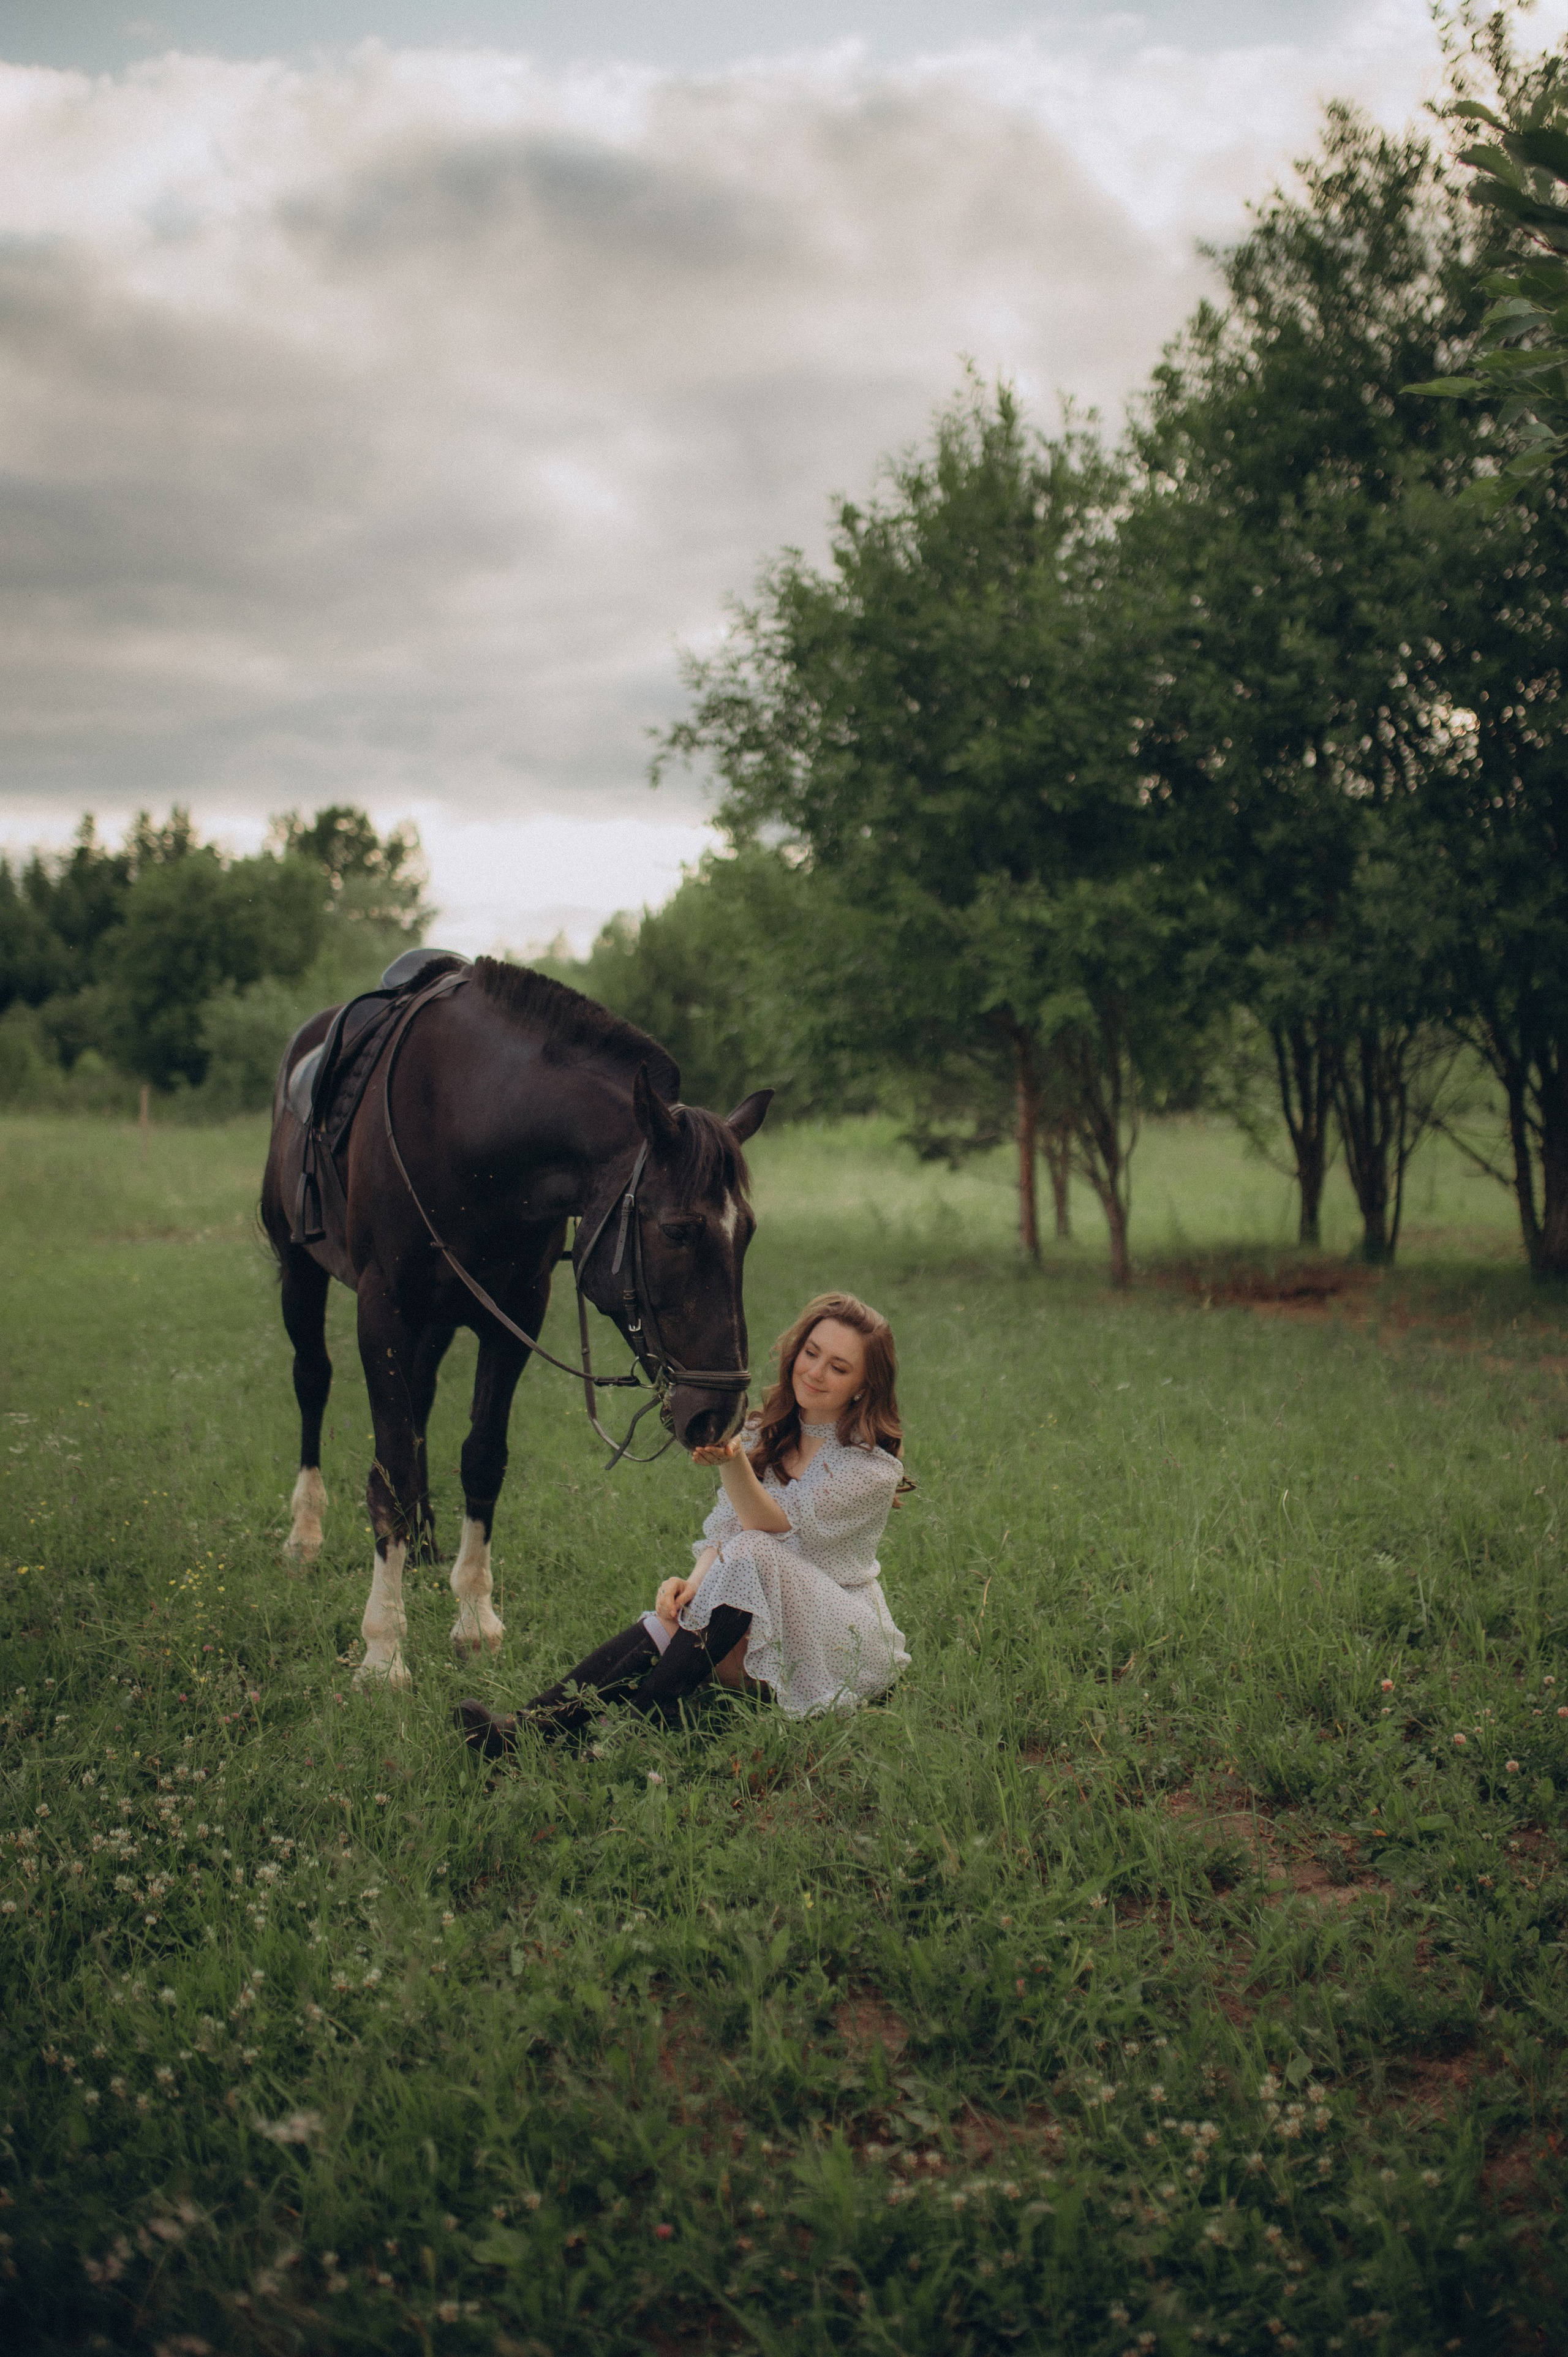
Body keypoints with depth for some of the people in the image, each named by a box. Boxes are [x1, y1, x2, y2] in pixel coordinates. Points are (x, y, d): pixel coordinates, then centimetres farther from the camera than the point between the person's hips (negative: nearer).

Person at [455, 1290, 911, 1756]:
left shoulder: (872, 1460, -8)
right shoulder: (765, 1435, 11)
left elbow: (780, 1529, -19)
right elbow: (722, 1532, 5)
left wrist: (733, 1461, -37)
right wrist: (694, 1583, -17)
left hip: (845, 1639, -5)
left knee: (752, 1553, -32)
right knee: (668, 1623, -26)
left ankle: (640, 1725, -36)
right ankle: (533, 1724, -45)